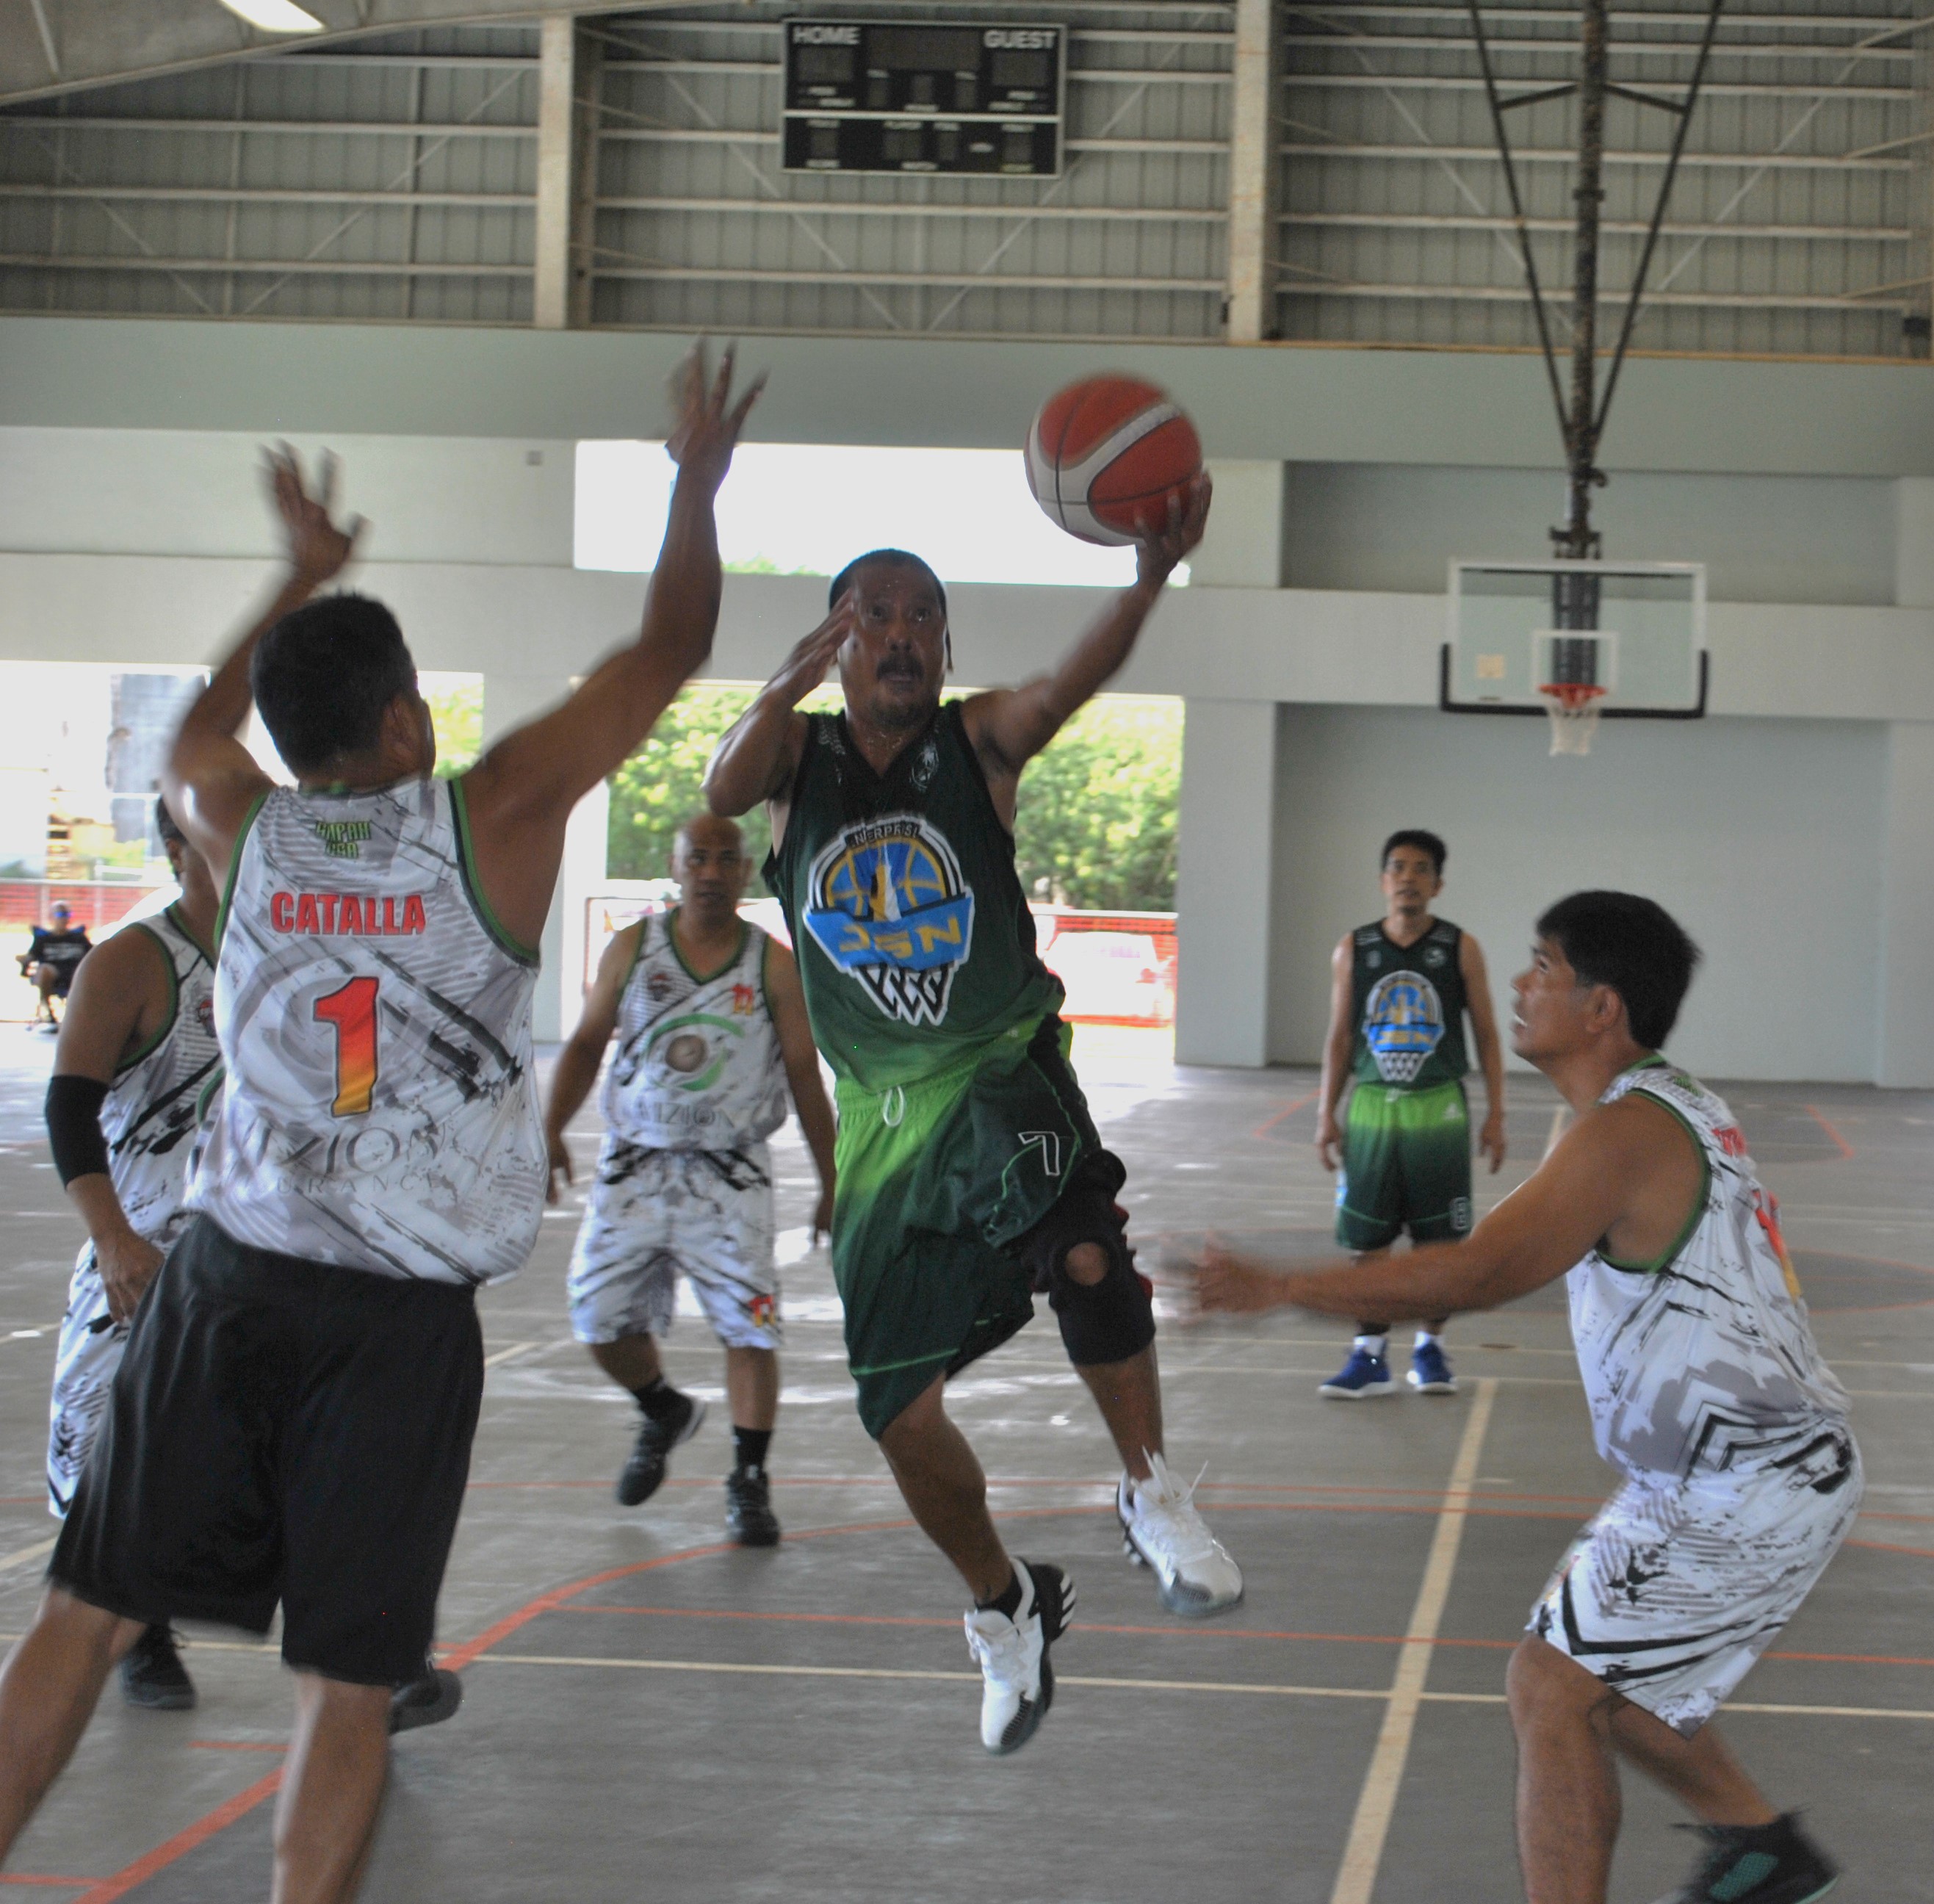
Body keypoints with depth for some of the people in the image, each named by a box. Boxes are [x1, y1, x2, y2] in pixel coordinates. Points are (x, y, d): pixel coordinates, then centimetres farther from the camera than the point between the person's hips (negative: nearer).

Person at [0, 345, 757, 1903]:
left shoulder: (243, 831, 3)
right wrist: (697, 487, 19)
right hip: (404, 1316, -3)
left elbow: (194, 740, 30)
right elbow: (668, 653, 5)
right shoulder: (495, 818, -7)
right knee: (348, 1680, 2)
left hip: (227, 1279, 3)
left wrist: (302, 581, 39)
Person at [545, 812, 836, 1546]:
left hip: (729, 1175, -2)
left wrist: (831, 1185, 3)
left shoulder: (776, 967, -1)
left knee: (749, 1324, -11)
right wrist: (551, 1127, -6)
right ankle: (663, 1413, 32)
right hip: (634, 1165, 2)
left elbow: (805, 1077, 4)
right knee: (601, 1320, 1)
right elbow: (586, 1044, 8)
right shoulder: (631, 949, 3)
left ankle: (749, 1480, 2)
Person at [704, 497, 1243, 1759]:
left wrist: (1151, 577, -44)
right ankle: (1006, 1607, 31)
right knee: (899, 1407, 6)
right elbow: (724, 792, -19)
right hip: (880, 1108, 3)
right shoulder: (799, 754, 3)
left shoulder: (981, 741, -3)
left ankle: (1152, 1492, -16)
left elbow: (1073, 683, -23)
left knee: (1082, 1247, -36)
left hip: (1000, 1074, -3)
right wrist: (792, 686, -38)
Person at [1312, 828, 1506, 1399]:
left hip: (1438, 1110, -1)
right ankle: (1369, 1357, 9)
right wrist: (1326, 1115, 3)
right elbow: (1339, 1036, 7)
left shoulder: (1460, 949, -2)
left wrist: (1495, 1115, -3)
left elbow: (1486, 1034, 2)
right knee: (1367, 1241, 2)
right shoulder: (1353, 950, 3)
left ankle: (1430, 1349, 18)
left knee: (1439, 1239, 4)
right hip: (1371, 1107, 1)